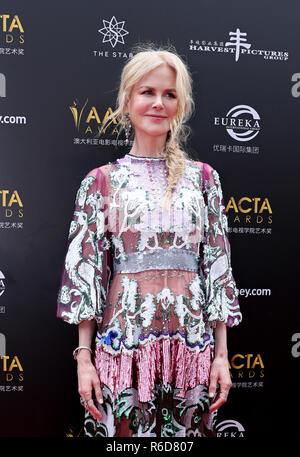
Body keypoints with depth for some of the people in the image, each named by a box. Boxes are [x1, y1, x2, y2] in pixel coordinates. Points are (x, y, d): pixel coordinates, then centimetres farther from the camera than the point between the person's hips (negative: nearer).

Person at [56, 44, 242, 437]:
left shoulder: (203, 177, 6)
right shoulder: (102, 181, 2)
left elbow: (218, 265, 5)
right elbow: (84, 269, 1)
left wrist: (222, 355, 2)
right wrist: (84, 357, -3)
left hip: (191, 340, 2)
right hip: (124, 339, -1)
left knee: (189, 430, 13)